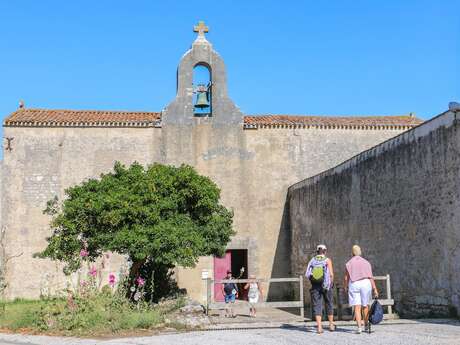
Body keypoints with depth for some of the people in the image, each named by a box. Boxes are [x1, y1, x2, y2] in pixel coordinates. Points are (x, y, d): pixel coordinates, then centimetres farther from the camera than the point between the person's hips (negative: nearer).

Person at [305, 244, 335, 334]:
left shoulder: (312, 261, 3)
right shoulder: (327, 260, -4)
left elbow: (307, 274, -3)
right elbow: (331, 274, -10)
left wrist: (313, 280, 11)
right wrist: (331, 283, 5)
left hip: (315, 286, 1)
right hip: (326, 285, -1)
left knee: (317, 306, 2)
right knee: (329, 304, 16)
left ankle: (319, 327, -7)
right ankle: (331, 325, 24)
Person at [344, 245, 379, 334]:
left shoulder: (349, 263, 1)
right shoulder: (366, 262, 5)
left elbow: (346, 277, 1)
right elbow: (370, 277, 0)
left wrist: (345, 287, 17)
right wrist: (375, 289, 0)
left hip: (354, 285, -2)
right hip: (365, 283, 2)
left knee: (357, 307, -3)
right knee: (365, 305, 17)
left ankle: (359, 327, -14)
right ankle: (366, 325, 29)